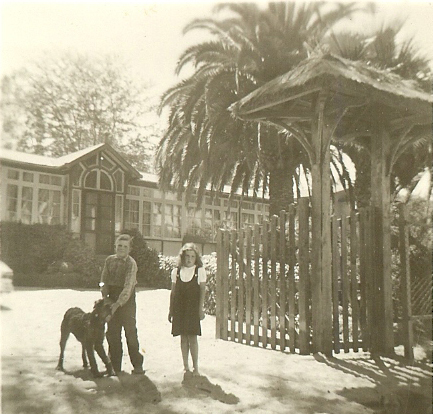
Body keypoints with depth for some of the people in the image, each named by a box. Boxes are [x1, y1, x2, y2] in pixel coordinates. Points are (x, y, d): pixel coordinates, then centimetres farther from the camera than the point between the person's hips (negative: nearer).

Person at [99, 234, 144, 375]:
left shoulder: (131, 263, -12)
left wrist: (117, 304, -24)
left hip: (126, 301, -5)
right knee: (112, 334, 6)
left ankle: (137, 365, 6)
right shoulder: (109, 260, 5)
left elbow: (128, 288, -18)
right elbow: (104, 281, 10)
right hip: (112, 300, 5)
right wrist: (104, 298, -3)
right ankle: (115, 366, 16)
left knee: (131, 333, -5)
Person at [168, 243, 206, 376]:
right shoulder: (176, 271, 7)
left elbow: (202, 290, -1)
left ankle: (195, 368, 5)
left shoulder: (200, 271, 0)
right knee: (183, 338, 7)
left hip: (193, 308, -3)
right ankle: (186, 367, 17)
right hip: (179, 308, 3)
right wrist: (171, 310, 8)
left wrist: (201, 308, -7)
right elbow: (173, 292, 10)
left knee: (192, 337, -5)